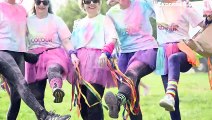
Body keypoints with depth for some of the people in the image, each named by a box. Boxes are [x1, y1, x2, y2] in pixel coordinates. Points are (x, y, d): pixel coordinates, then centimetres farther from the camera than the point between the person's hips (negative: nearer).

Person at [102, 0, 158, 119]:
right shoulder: (111, 13, 9)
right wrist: (105, 52, -8)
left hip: (146, 49, -5)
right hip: (126, 52, 5)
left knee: (131, 73, -36)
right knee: (131, 96, -4)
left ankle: (118, 100, -62)